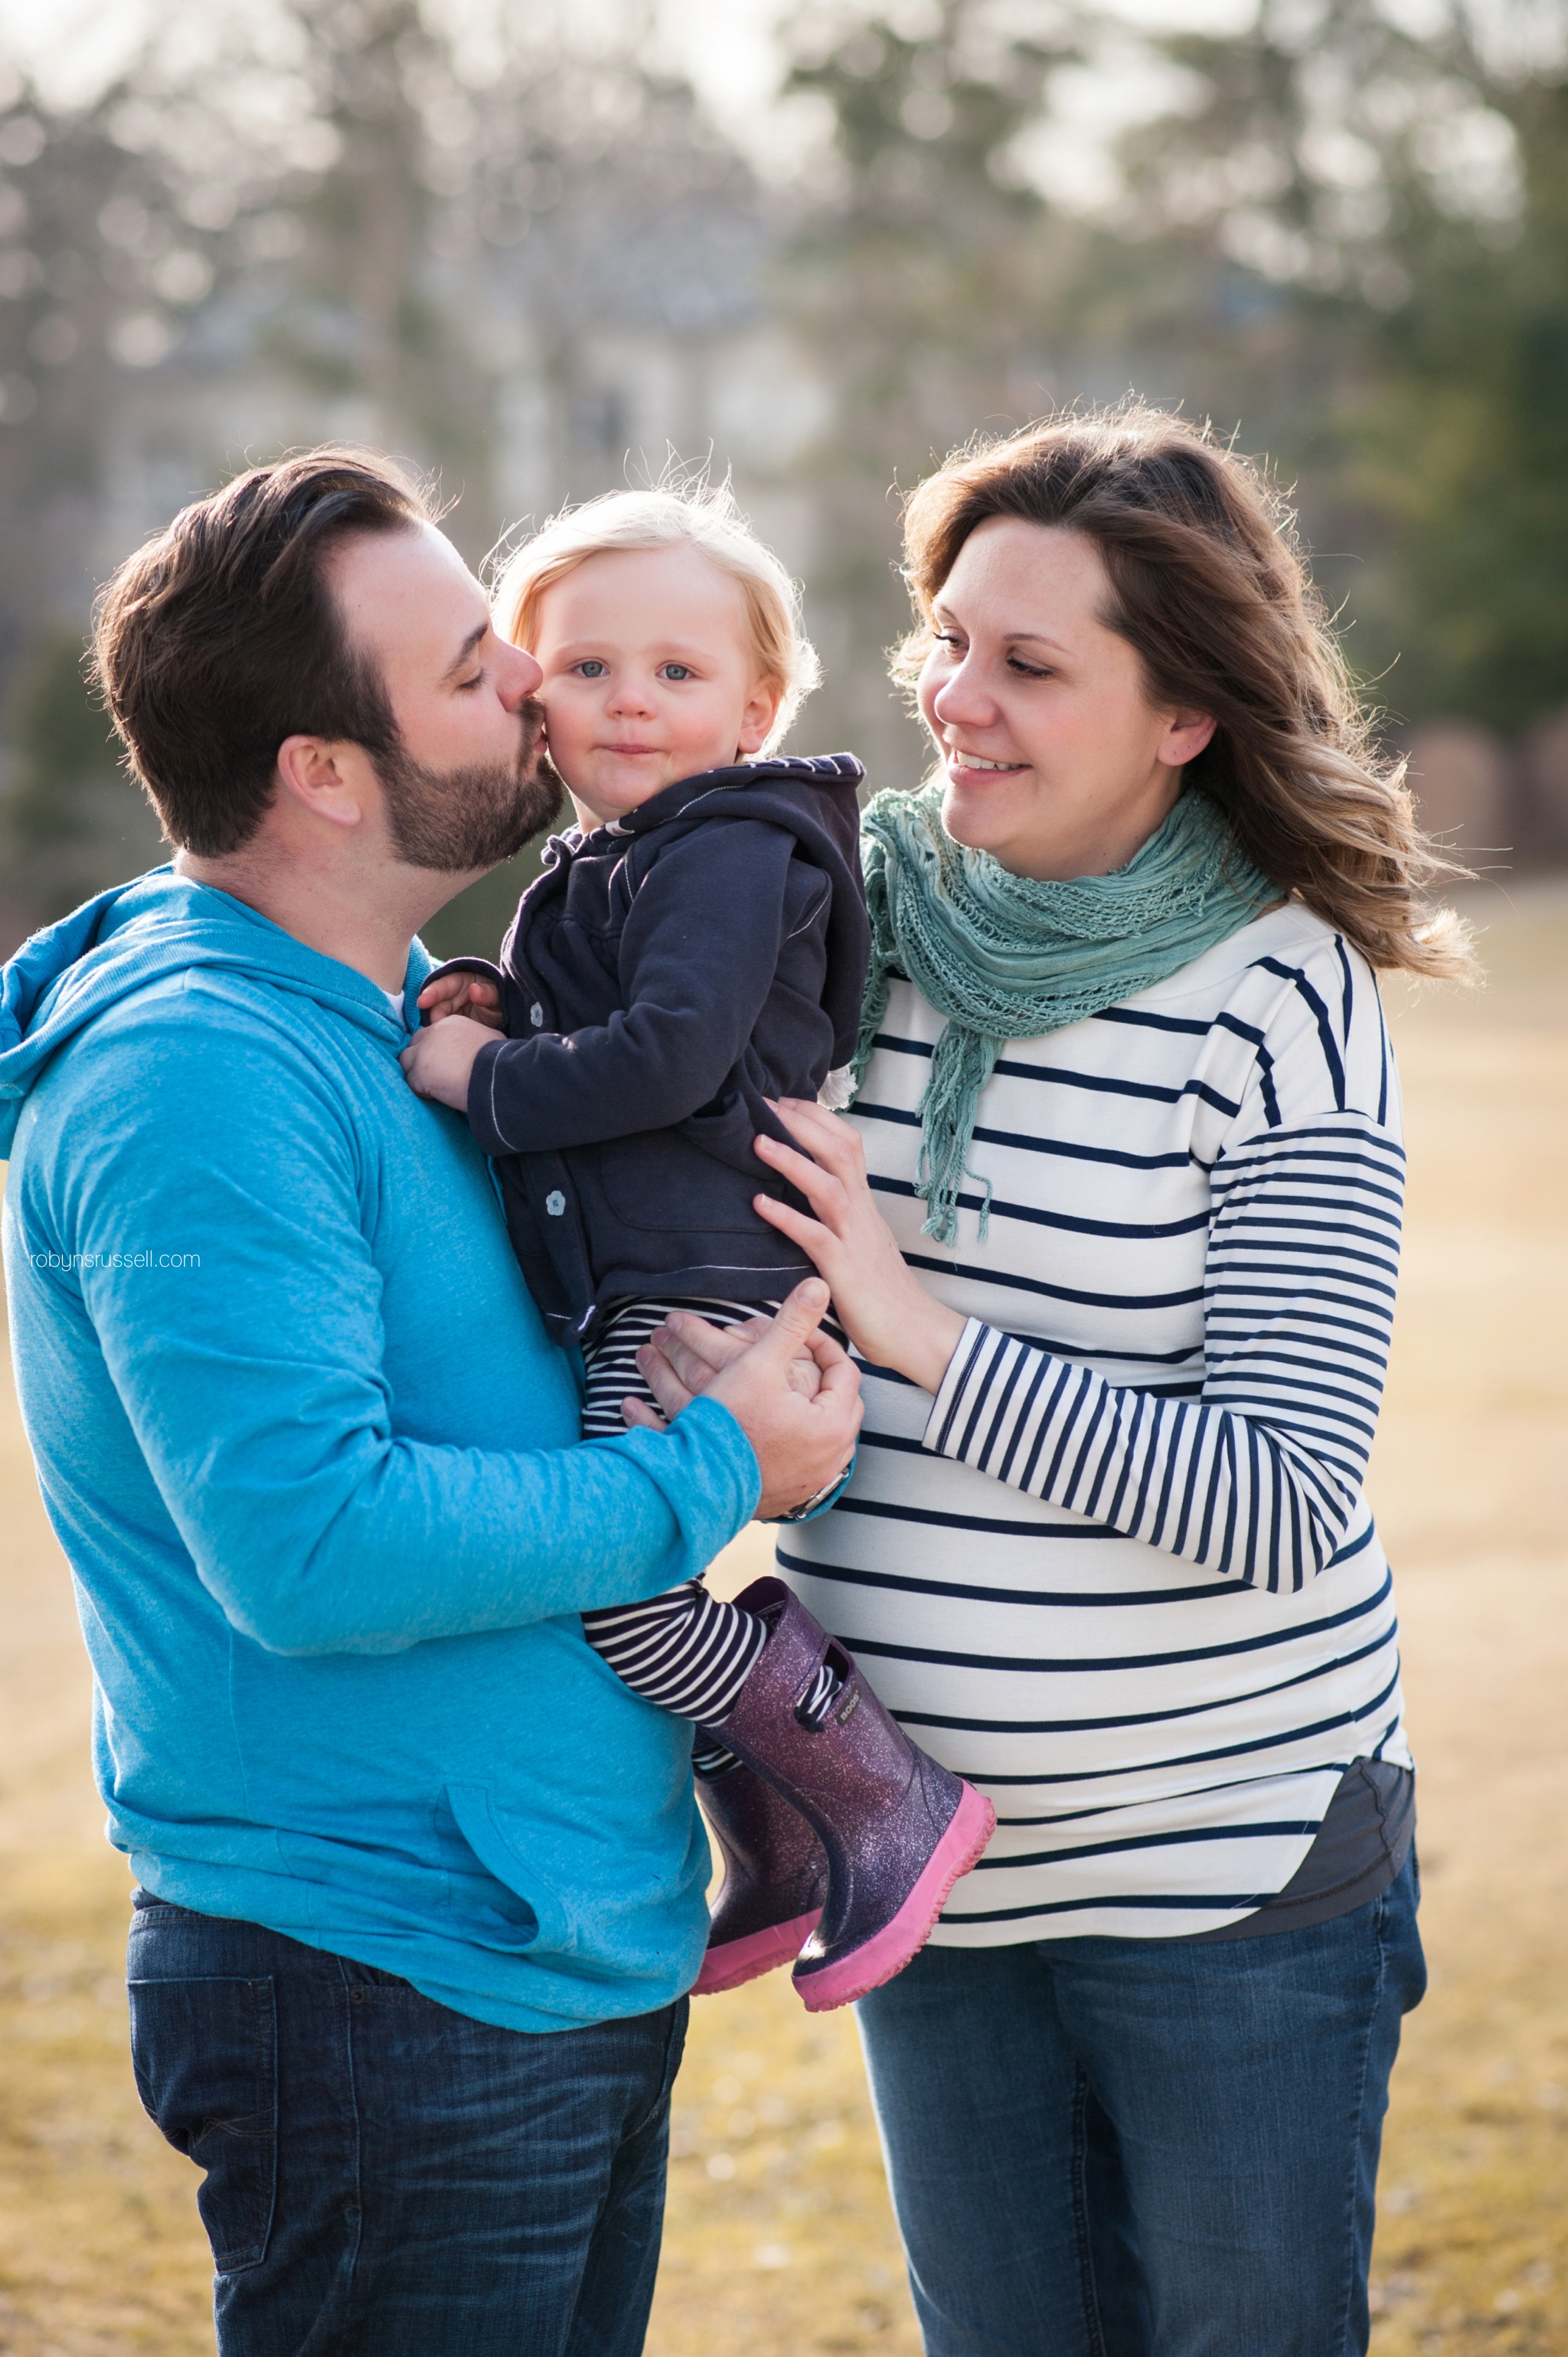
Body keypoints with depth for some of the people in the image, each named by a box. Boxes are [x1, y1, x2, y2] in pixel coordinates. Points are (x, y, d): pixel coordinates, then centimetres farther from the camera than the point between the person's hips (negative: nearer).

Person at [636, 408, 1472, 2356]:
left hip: (1237, 1861, -4)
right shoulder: (836, 917, -2)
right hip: (928, 1860, 4)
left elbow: (1279, 1499, -20)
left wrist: (923, 1334, -24)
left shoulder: (1278, 1001, -14)